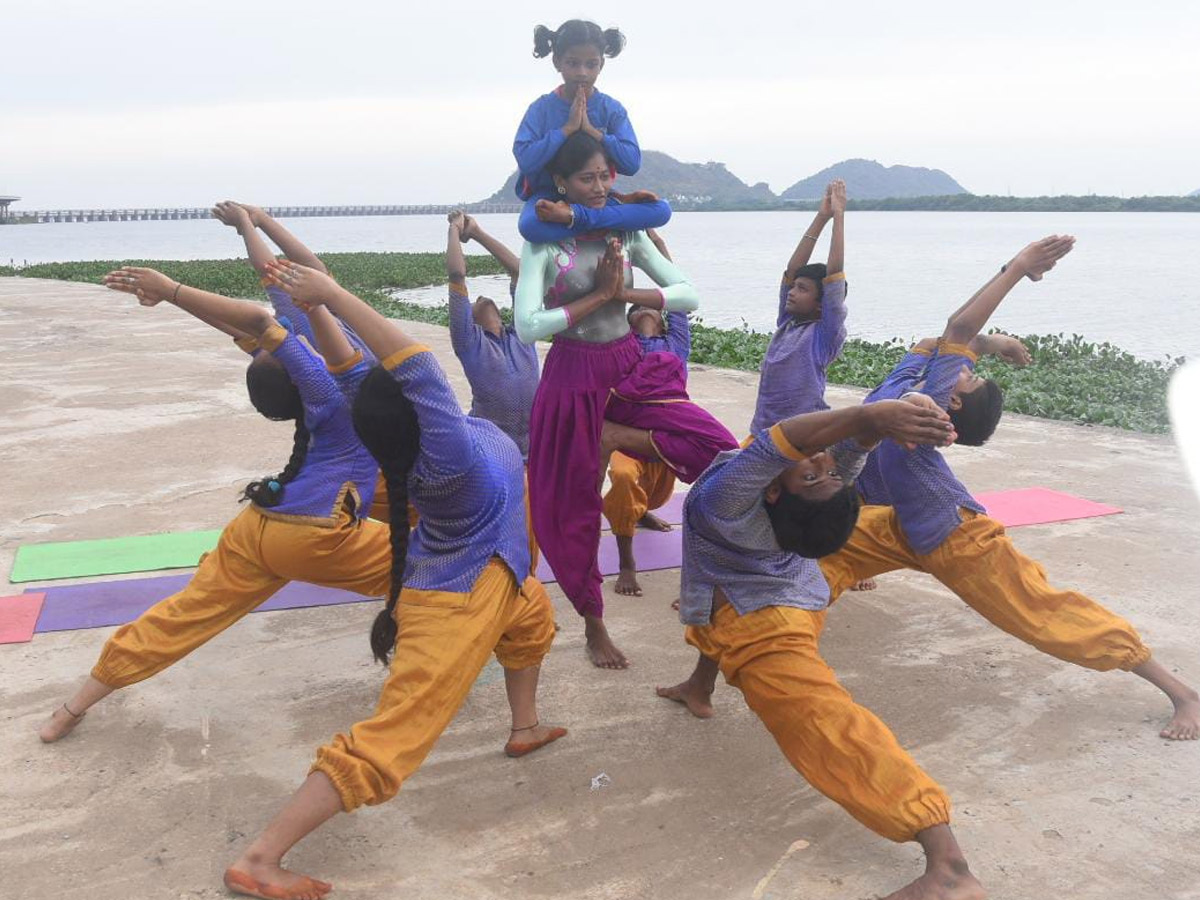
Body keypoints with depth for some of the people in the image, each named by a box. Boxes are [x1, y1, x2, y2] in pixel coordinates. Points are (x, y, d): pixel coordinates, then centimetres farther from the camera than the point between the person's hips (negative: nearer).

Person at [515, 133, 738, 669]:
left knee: (717, 446, -16)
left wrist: (625, 292, -13)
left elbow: (687, 294, 0)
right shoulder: (545, 244, -7)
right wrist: (600, 294, -17)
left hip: (629, 368, 4)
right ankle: (594, 625, 23)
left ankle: (614, 438, -3)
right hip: (574, 378, -3)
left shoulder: (626, 234, 4)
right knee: (575, 506, 5)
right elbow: (527, 327, -19)